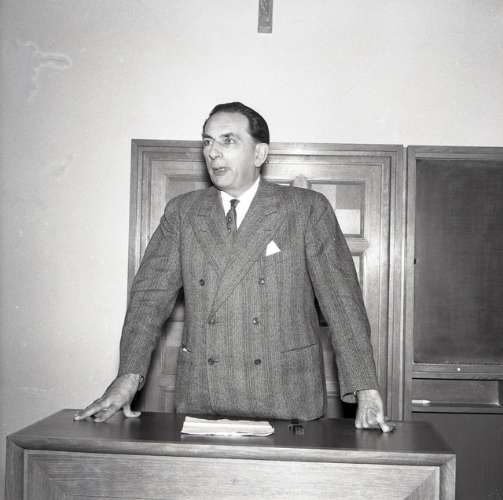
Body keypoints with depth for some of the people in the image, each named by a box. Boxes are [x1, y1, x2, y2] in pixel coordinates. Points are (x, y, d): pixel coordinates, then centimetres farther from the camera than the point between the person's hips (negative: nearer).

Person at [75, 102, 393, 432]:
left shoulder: (308, 210, 2)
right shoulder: (182, 212, 10)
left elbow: (341, 299, -2)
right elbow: (152, 293, 5)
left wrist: (366, 392, -10)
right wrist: (129, 377, -9)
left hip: (288, 400, -2)